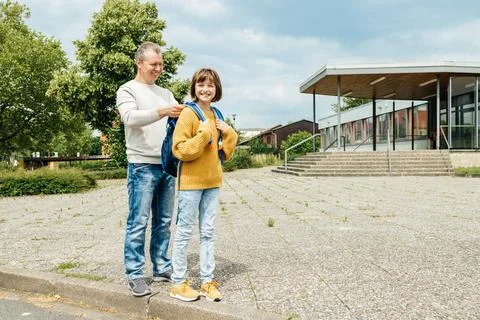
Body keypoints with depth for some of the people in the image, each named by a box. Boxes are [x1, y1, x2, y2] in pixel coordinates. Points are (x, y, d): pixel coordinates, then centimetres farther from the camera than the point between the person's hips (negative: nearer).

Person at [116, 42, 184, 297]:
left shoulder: (165, 93, 19)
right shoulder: (127, 90, 1)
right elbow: (130, 117, -17)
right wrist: (161, 112, -30)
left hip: (167, 165, 6)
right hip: (143, 165, -6)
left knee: (163, 222, 11)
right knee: (138, 223, -3)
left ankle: (162, 268, 21)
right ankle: (134, 274, 6)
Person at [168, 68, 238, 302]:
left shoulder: (216, 116, 11)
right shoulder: (188, 114, -10)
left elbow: (225, 153, 17)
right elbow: (179, 149, -17)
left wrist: (229, 134, 1)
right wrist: (203, 135, -21)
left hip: (212, 181, 7)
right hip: (191, 182, -6)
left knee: (208, 233, 11)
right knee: (185, 232, 1)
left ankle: (207, 281, 20)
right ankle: (178, 283, 13)